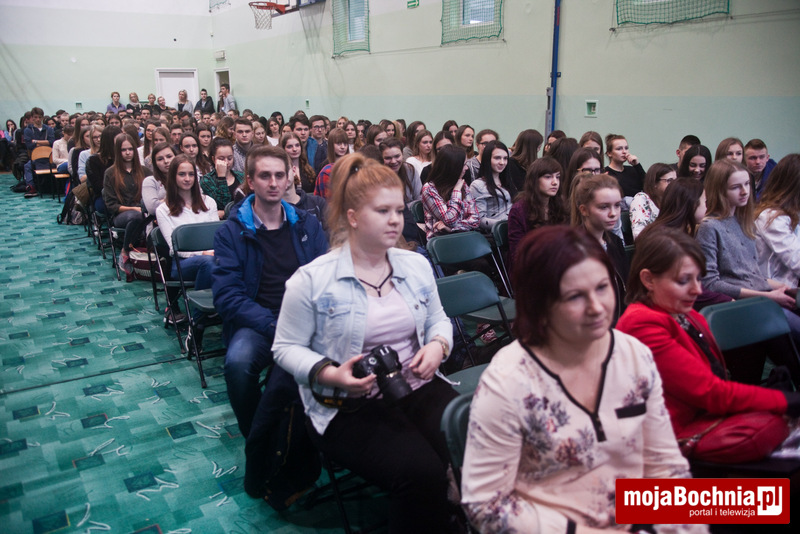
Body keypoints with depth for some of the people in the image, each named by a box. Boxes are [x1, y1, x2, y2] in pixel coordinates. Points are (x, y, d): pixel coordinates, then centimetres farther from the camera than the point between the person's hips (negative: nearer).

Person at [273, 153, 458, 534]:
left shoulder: (417, 265, 8)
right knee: (420, 472, -27)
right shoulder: (313, 280, -6)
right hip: (348, 405, -4)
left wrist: (438, 345, -3)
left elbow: (438, 320, 20)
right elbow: (286, 348, -1)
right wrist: (328, 373, -19)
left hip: (418, 387, 5)